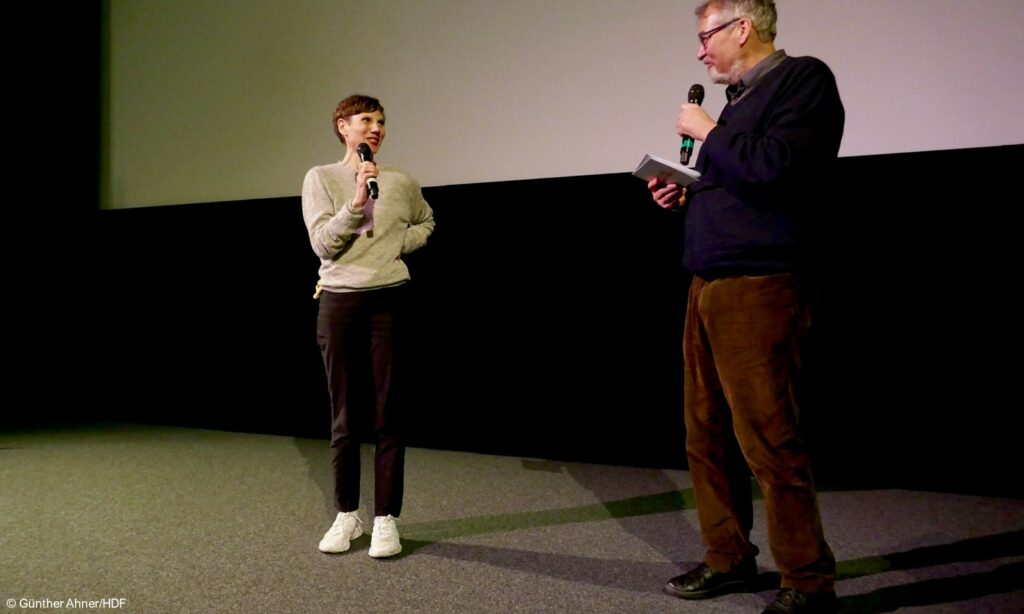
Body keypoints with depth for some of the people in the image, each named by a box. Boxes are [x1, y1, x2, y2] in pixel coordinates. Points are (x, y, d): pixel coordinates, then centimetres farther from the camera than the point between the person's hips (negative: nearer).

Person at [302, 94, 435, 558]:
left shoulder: (402, 182, 6)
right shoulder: (320, 178, 2)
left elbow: (426, 223, 23)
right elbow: (322, 244, -8)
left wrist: (400, 245, 3)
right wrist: (357, 200, -19)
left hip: (388, 300, 0)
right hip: (338, 302, 0)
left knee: (388, 413, 1)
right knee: (343, 415, 7)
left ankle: (386, 519, 10)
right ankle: (347, 515, 19)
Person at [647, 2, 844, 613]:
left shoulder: (803, 79, -3)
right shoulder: (741, 98, 21)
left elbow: (771, 168, -20)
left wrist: (707, 129, -7)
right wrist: (686, 196, 11)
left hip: (759, 289, -9)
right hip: (709, 287, 9)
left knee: (769, 441, -7)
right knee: (707, 436, 10)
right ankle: (730, 560, 23)